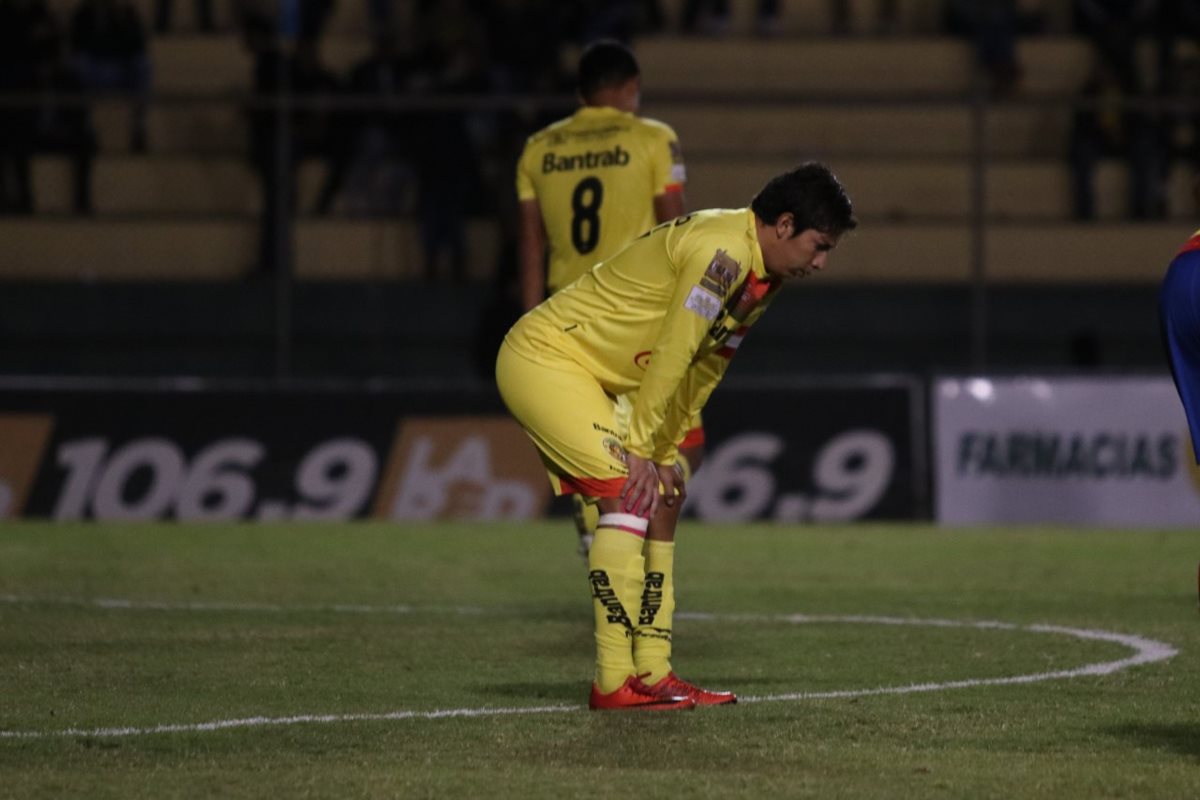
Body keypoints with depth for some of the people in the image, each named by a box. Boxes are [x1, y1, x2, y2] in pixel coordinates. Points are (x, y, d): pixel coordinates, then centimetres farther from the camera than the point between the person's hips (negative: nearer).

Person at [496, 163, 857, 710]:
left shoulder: (758, 277, 10)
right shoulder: (723, 252, -23)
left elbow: (703, 370, 12)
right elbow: (673, 356, -23)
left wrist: (663, 452, 4)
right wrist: (641, 450, -19)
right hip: (542, 357, -11)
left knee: (663, 499, 9)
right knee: (631, 495, -18)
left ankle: (653, 674, 11)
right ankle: (614, 682, -18)